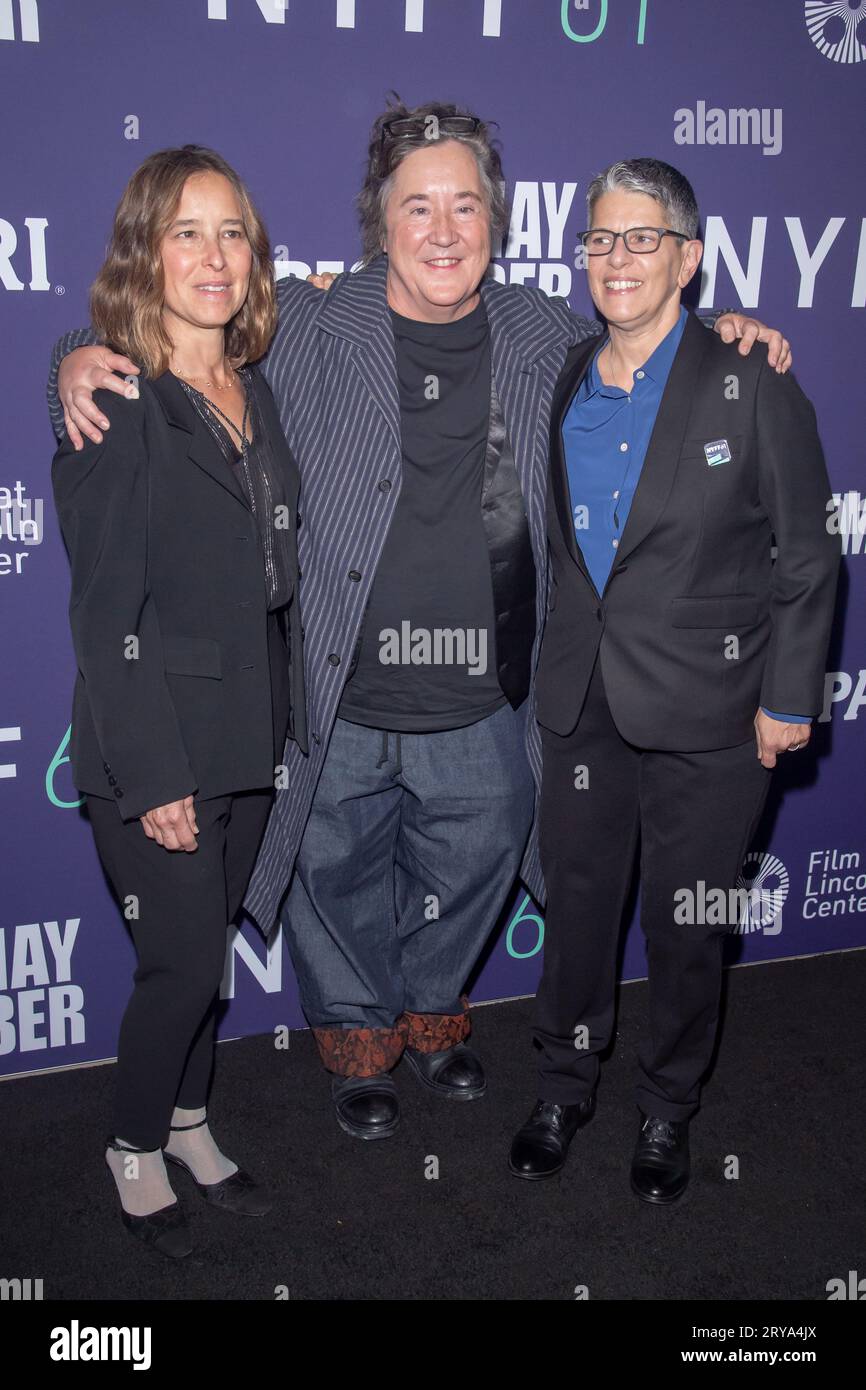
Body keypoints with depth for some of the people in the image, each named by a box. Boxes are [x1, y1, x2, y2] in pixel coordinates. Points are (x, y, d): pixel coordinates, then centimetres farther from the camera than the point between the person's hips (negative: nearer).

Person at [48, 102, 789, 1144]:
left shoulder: (547, 338, 2)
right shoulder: (307, 329, -8)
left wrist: (726, 344, 5)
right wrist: (85, 361, -17)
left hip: (482, 715, 3)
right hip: (337, 709, -2)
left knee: (469, 874, 22)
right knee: (339, 880, 17)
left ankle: (433, 1011, 53)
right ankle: (358, 1032, 47)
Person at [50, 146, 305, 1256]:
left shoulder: (256, 391, 8)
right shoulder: (114, 409, -12)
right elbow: (106, 614, -15)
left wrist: (287, 725, 8)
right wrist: (153, 777, -17)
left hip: (250, 744, 6)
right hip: (156, 755, -6)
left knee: (207, 949, 18)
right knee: (183, 961, 3)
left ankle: (188, 1124, 38)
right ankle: (136, 1149, 29)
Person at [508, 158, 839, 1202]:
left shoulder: (752, 386, -6)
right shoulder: (560, 385, 6)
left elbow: (807, 553, -4)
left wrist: (789, 697, -5)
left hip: (706, 706, -3)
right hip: (583, 697, 4)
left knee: (685, 923, 10)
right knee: (576, 902, 14)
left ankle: (668, 1109, 33)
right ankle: (564, 1088, 36)